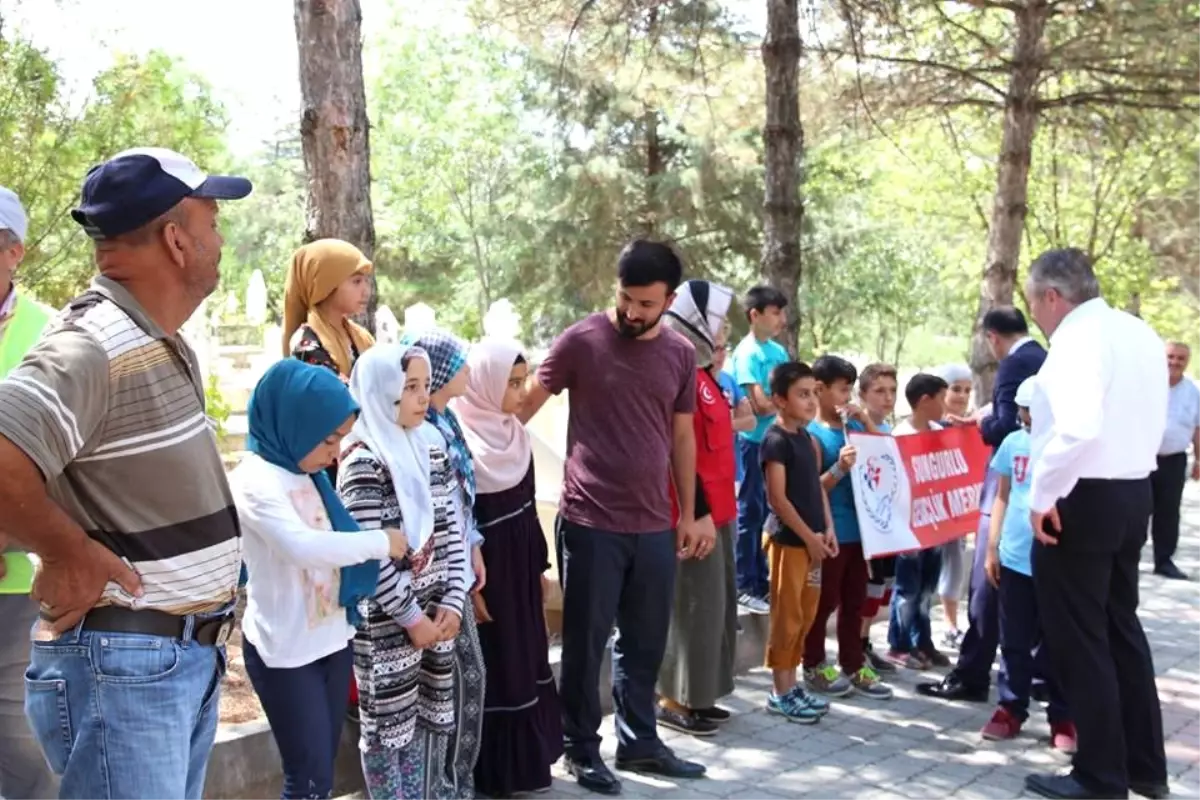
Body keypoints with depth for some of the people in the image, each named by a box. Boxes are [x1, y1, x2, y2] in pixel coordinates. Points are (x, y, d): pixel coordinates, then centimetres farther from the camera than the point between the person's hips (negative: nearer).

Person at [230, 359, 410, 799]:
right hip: (284, 651, -8)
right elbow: (303, 547, -31)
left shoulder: (310, 475, 8)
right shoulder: (255, 480, -17)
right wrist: (381, 542, -22)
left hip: (332, 638, 8)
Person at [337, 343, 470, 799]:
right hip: (386, 622, -7)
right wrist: (412, 618, -13)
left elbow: (451, 530, 8)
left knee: (432, 719, 17)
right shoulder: (363, 461, -16)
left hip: (435, 612, 7)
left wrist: (452, 602, 0)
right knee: (391, 726, 7)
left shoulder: (430, 447, 6)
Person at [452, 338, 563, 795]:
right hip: (483, 569, -8)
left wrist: (539, 565, 15)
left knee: (524, 660, 14)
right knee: (494, 668, 2)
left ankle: (525, 761, 27)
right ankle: (496, 771, 15)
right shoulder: (457, 438, -16)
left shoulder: (515, 436, 8)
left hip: (519, 567, 8)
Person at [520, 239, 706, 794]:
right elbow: (524, 405, -3)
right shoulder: (580, 341, -7)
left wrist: (688, 514, 13)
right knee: (585, 642, 6)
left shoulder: (680, 355, 6)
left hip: (655, 527, 4)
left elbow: (682, 437, 13)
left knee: (644, 642, 15)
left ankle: (638, 741, 32)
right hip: (589, 523, -4)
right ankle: (581, 749, 23)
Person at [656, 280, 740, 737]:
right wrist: (697, 510, -21)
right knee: (695, 604, -2)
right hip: (696, 509, -10)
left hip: (715, 504, 10)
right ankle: (675, 701, 9)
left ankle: (696, 695, 25)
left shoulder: (699, 370, 14)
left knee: (715, 602, 15)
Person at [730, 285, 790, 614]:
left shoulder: (779, 351, 12)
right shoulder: (747, 352, -12)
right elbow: (760, 405, -18)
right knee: (751, 513, 1)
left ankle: (762, 581, 24)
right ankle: (745, 586, 10)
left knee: (770, 513, 13)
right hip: (755, 441, -7)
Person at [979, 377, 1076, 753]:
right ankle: (1011, 708, 24)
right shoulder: (1013, 443, 5)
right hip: (1014, 559, 4)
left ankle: (1062, 717, 18)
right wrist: (991, 547, 11)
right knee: (1015, 641, 13)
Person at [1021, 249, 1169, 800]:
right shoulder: (1141, 334, 12)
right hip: (1133, 492, 9)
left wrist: (1043, 495, -21)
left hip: (1081, 500, -9)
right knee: (1121, 627, 19)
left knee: (1078, 638, 2)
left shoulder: (1078, 337, -17)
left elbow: (1078, 427, -30)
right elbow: (1150, 423, 17)